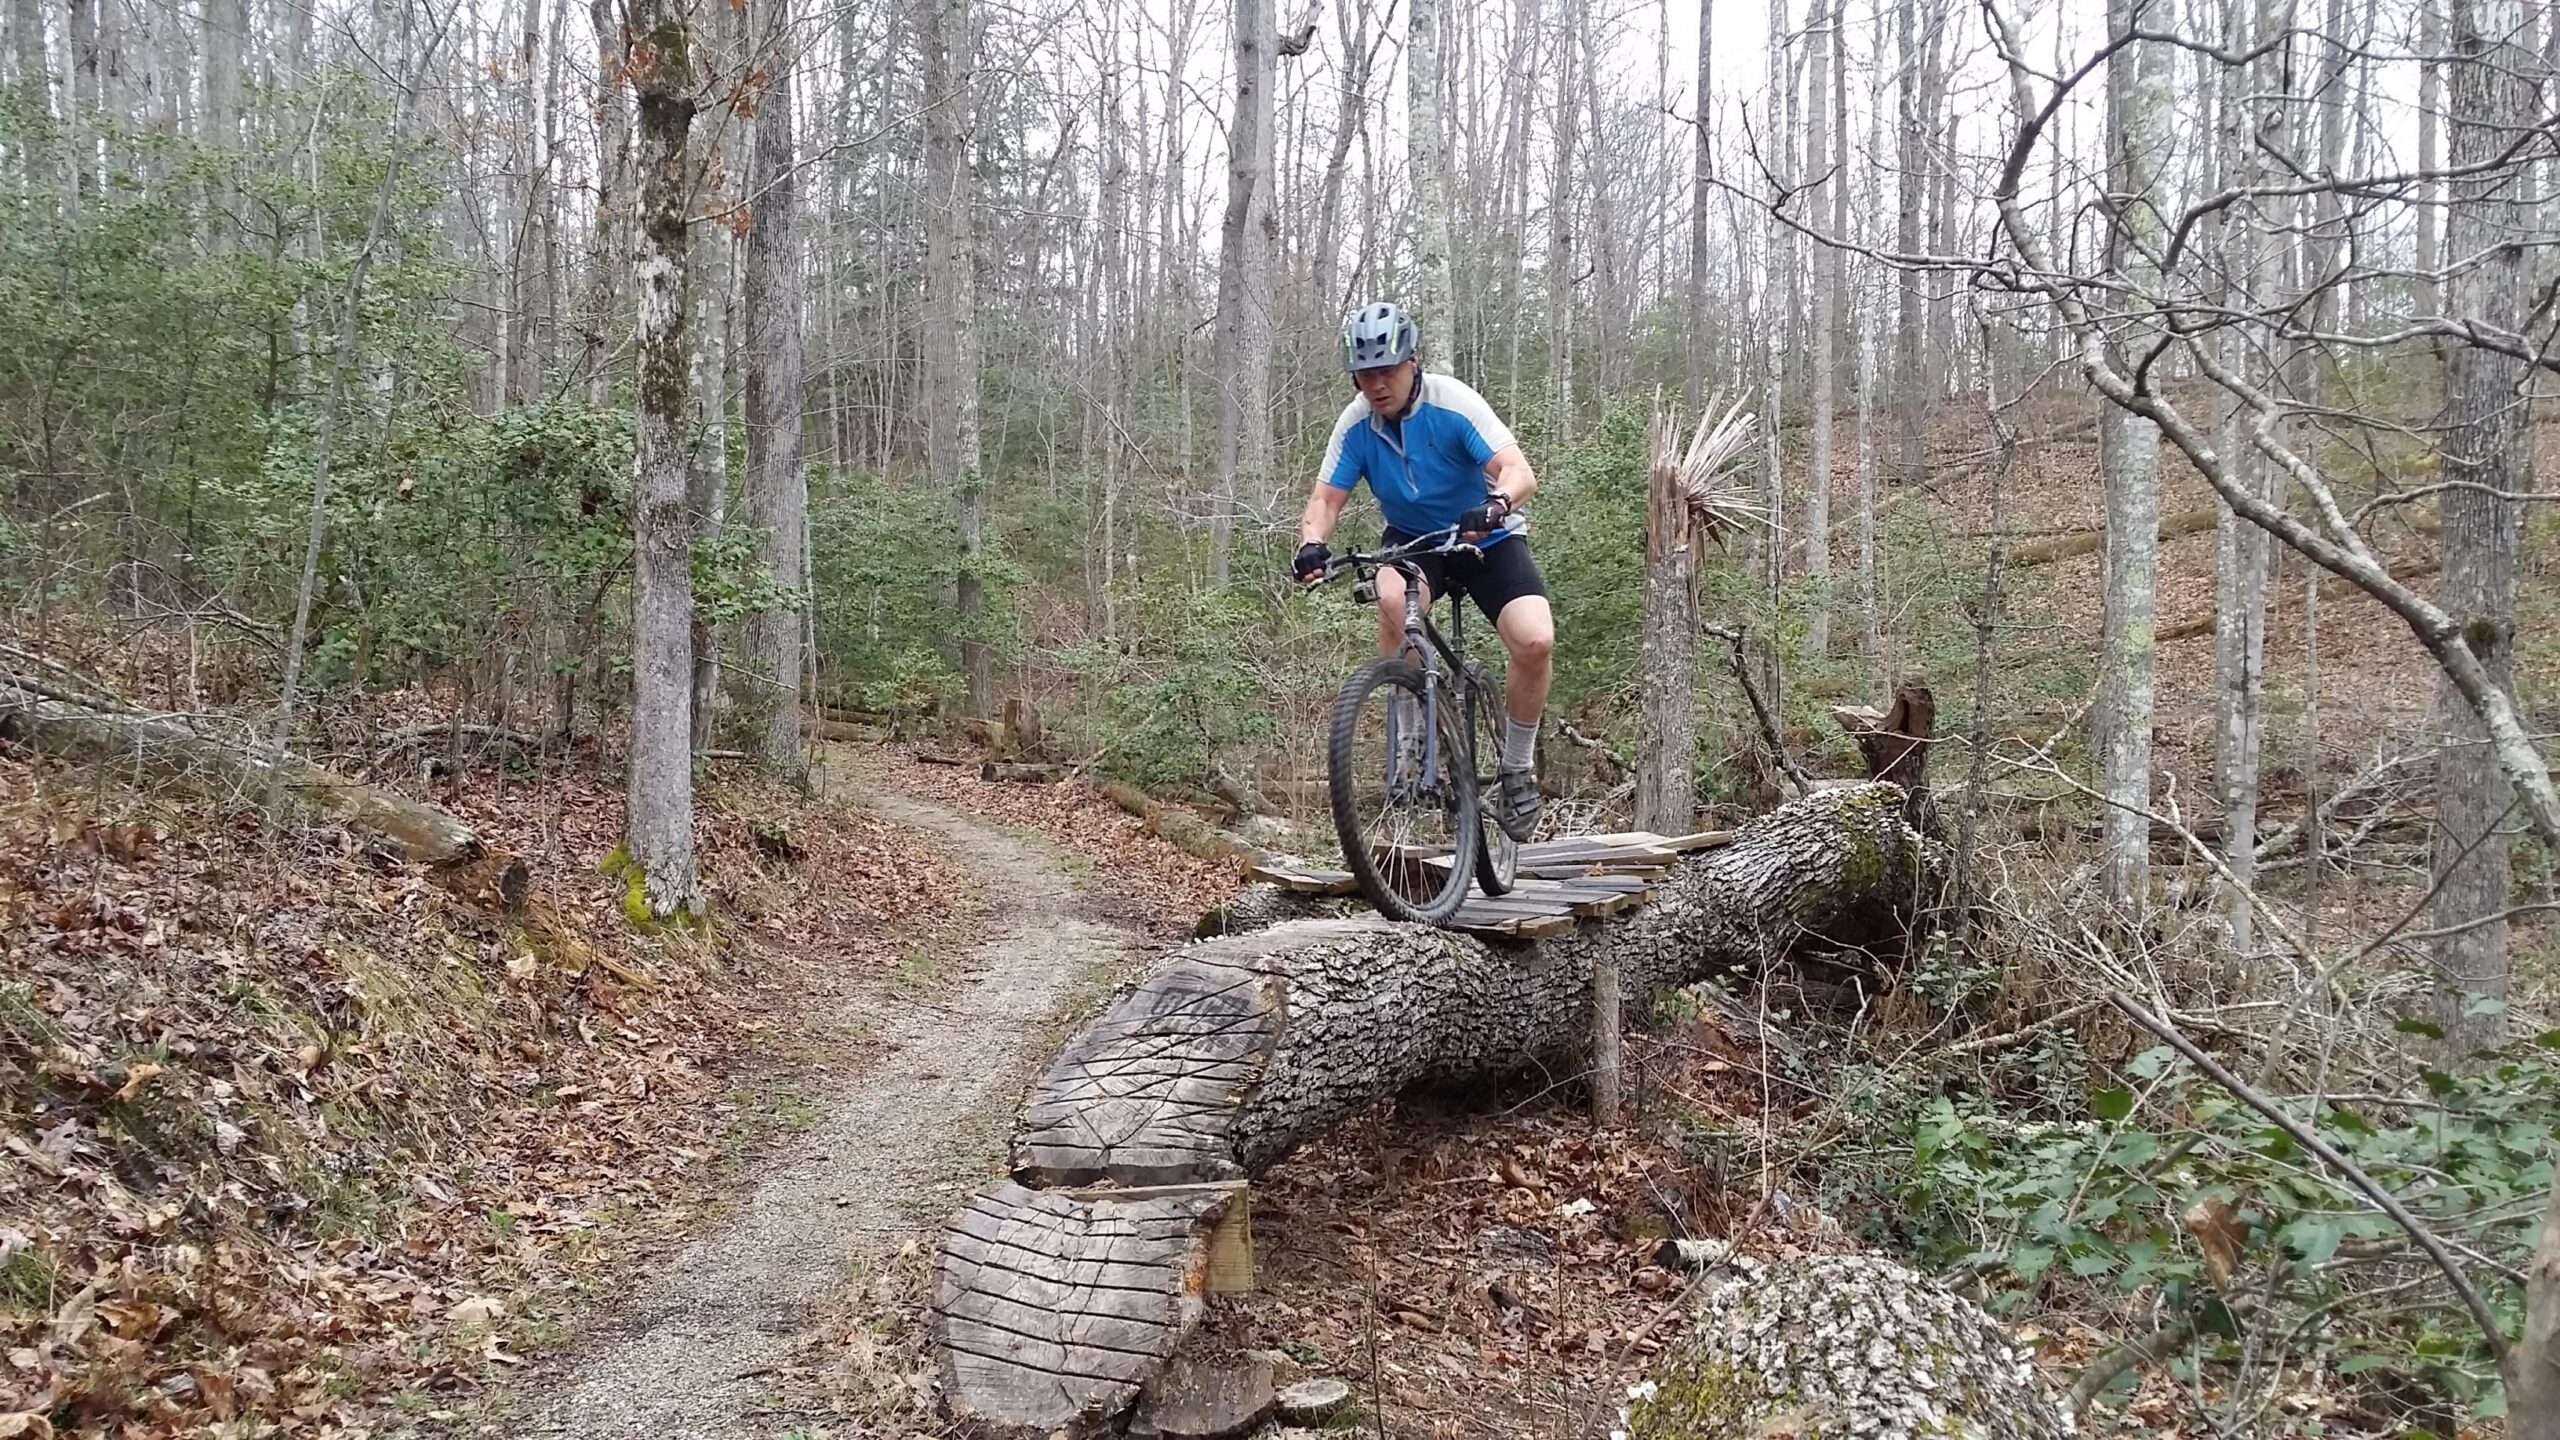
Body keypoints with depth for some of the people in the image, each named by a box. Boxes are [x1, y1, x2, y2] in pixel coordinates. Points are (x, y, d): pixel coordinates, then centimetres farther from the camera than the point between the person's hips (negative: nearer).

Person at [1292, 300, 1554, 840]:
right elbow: (1326, 498, -14)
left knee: (1536, 642, -25)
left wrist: (1495, 505, -57)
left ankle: (1517, 770, 0)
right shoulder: (1357, 423, -13)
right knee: (1393, 600, -35)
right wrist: (1311, 544, -37)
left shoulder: (1453, 403, -24)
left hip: (1486, 537, -2)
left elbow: (1519, 472, -34)